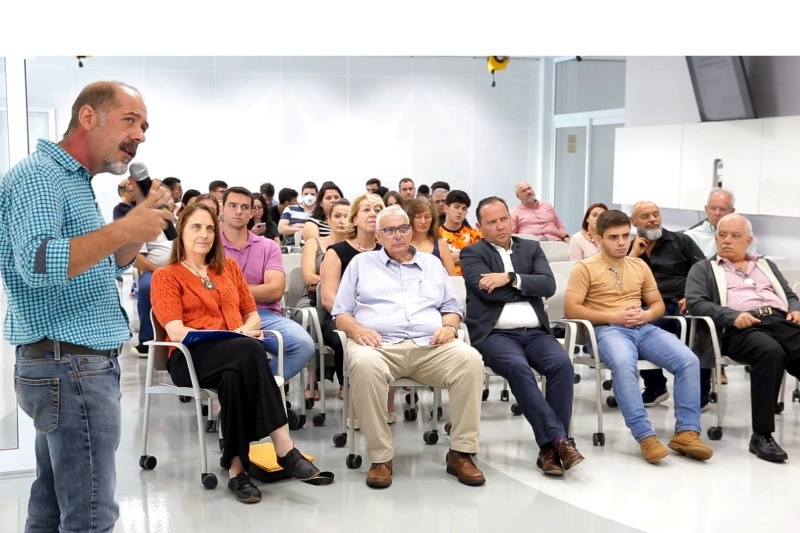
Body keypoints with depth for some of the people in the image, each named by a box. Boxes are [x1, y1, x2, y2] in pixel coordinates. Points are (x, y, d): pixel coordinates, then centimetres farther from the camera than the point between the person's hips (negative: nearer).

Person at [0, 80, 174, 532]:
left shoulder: (74, 181, 17)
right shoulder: (37, 176, -13)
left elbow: (108, 267, 22)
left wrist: (144, 221, 7)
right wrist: (124, 228, -30)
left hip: (71, 366, 10)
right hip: (72, 369, -10)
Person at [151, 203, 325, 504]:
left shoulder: (228, 267, 22)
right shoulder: (166, 276, 7)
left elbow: (253, 314, 21)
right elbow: (176, 332, -7)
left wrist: (247, 329, -5)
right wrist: (230, 337, -18)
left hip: (235, 357, 4)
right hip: (192, 355, -4)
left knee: (234, 376, -37)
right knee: (249, 351, -36)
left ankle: (237, 466, -37)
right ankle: (284, 447, -38)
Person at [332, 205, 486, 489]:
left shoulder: (432, 263, 26)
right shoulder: (361, 263, 20)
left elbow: (452, 306, 23)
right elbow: (341, 312, 13)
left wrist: (448, 326, -1)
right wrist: (356, 329, -9)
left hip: (430, 345, 2)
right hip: (379, 345, -2)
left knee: (470, 359, -29)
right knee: (364, 364, -39)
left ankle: (461, 452, -20)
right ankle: (381, 457, -28)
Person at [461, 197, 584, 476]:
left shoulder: (531, 248, 18)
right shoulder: (472, 253, 7)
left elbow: (548, 285, 2)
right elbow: (488, 292, -10)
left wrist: (510, 278, -10)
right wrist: (529, 289, 1)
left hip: (535, 331, 4)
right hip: (495, 333, -3)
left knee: (562, 364, -26)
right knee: (518, 367, -34)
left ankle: (550, 445, -23)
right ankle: (558, 439, -31)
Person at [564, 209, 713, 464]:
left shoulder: (640, 266, 20)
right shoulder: (585, 268, 3)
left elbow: (658, 304, 23)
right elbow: (571, 309, -5)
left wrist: (646, 314, -2)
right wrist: (613, 316, -12)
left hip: (644, 328, 5)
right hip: (608, 329, -5)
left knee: (689, 360, -21)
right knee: (623, 363, -40)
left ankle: (686, 432, -18)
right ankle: (645, 436, -36)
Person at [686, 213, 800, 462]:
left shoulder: (767, 265, 33)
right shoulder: (703, 268, 19)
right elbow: (695, 302, 2)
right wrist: (733, 316, -14)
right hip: (740, 328, -4)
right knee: (771, 352, -38)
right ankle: (762, 434, -32)